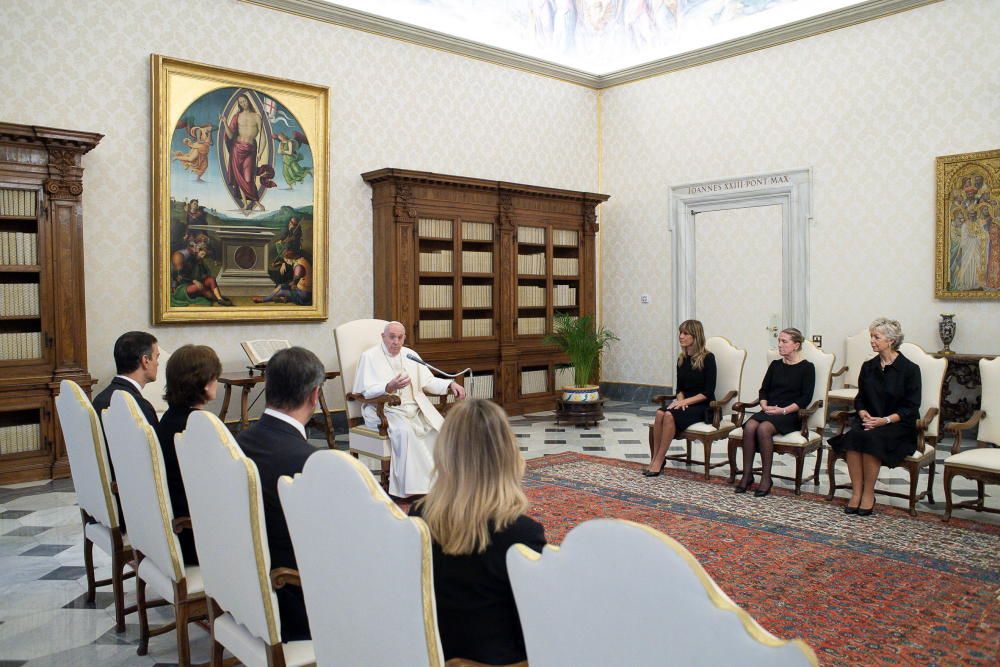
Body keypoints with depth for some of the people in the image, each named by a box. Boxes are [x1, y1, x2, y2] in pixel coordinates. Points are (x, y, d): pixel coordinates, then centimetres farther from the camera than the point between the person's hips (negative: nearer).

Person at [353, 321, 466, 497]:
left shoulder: (410, 355, 17)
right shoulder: (369, 357, 1)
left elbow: (428, 381, 14)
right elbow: (366, 391, -10)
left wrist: (450, 384, -4)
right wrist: (389, 387, -29)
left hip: (415, 409, 5)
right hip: (384, 411, -5)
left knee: (440, 427, -19)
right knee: (404, 431, -35)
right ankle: (411, 487, -30)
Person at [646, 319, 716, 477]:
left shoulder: (707, 358, -8)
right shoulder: (681, 359, 10)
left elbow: (708, 392, -12)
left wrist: (686, 401, -19)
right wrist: (680, 399, -6)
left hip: (702, 406, -5)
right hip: (684, 403, 5)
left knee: (670, 415, -32)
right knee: (660, 413, -27)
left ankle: (659, 461, -25)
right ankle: (654, 459, -23)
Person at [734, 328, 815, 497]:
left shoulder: (807, 367, 4)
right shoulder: (775, 365, 19)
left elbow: (805, 398, -5)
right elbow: (764, 390, 16)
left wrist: (783, 410, -16)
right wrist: (765, 406, -4)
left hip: (790, 414, -4)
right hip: (768, 411, 5)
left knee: (763, 428, -34)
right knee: (749, 426, -28)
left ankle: (766, 478, -24)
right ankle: (747, 475, -21)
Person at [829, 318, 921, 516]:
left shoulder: (910, 369, -2)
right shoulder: (868, 367, 13)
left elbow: (911, 408, -6)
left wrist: (885, 420, -19)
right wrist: (863, 413, -4)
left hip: (898, 426, -4)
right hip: (868, 421, 4)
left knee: (871, 438, -35)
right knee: (853, 435, -30)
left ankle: (869, 493, -22)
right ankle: (856, 492, -27)